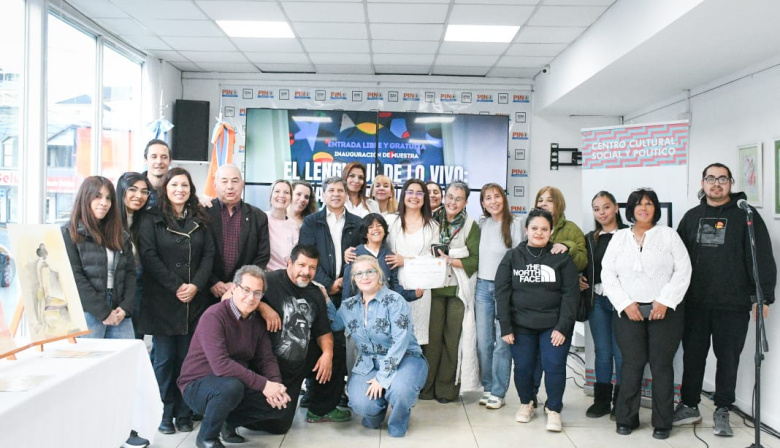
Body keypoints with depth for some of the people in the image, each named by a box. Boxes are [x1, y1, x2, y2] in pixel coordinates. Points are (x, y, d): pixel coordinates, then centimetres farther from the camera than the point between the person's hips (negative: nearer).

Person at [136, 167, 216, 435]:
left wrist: (196, 285, -9)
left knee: (187, 358, 6)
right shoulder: (152, 220, 2)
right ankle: (165, 414, 14)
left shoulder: (199, 220, 12)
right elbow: (149, 256, -8)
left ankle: (184, 414, 16)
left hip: (194, 300, 3)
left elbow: (208, 255, 6)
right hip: (162, 301, -3)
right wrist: (176, 287, -13)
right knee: (165, 359, 2)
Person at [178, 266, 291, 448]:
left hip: (234, 385, 7)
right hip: (198, 385, -7)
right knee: (232, 386, -38)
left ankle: (228, 421, 13)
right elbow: (221, 365, -33)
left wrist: (275, 384, -22)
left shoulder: (257, 321, 2)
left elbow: (266, 359, 0)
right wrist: (263, 384, -32)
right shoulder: (214, 316, -22)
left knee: (280, 403, -8)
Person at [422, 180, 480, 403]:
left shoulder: (471, 226, -1)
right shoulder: (433, 221, 6)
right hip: (434, 286, 2)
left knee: (453, 337, 2)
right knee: (432, 335, 3)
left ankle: (447, 388, 14)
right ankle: (427, 386, 15)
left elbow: (475, 260, -5)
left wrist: (450, 261, -15)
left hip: (459, 289, -2)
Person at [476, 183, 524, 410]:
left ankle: (498, 392, 9)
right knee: (483, 340, 7)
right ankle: (487, 387, 20)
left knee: (503, 340, -2)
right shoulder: (481, 223, 9)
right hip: (483, 286, 4)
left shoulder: (515, 223, -4)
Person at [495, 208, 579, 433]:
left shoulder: (562, 258, 1)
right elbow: (502, 292, 0)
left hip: (554, 325, -1)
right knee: (523, 367, 5)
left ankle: (553, 409, 15)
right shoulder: (512, 257, 3)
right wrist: (505, 327, -5)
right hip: (521, 325, 1)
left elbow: (570, 294, -3)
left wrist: (563, 327, -11)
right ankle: (526, 403, 30)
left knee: (554, 366, -6)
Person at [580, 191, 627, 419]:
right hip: (597, 301, 4)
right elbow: (582, 268, 20)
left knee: (621, 352, 2)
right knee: (602, 352, 10)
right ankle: (602, 400, 19)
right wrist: (579, 280, 1)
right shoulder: (590, 239, 13)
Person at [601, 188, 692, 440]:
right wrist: (625, 304, -6)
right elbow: (607, 274, 5)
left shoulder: (668, 235, 7)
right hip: (628, 311, 1)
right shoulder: (619, 238, 11)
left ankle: (662, 423, 11)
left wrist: (665, 301, -11)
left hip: (664, 311, -1)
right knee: (632, 364, 0)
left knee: (661, 365, 0)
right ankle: (626, 419, 12)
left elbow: (683, 270, -1)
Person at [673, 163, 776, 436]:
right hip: (694, 303, 3)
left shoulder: (745, 215, -1)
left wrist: (764, 296, -13)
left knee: (728, 359, 7)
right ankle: (689, 406, 24)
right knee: (692, 356, 11)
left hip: (733, 305, -3)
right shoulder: (692, 217, 11)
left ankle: (722, 411, 21)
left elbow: (763, 258, -6)